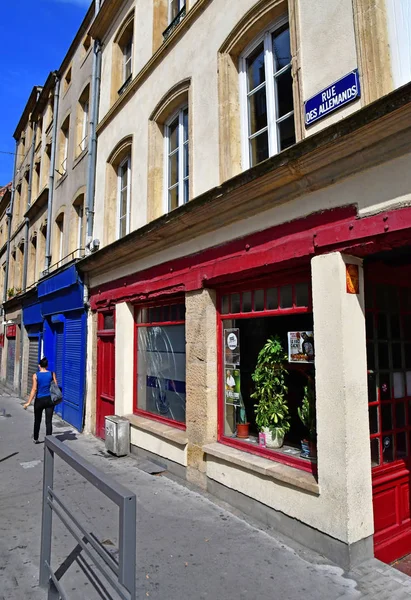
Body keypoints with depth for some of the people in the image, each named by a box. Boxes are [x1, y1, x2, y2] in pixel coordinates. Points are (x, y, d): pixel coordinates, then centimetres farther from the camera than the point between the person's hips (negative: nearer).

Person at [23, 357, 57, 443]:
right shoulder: (52, 374, -2)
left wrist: (28, 402, -8)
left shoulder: (36, 375, -6)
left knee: (37, 421, 18)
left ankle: (35, 438, 33)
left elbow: (34, 389, -11)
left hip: (39, 400, 0)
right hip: (49, 400, 1)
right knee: (48, 421, 2)